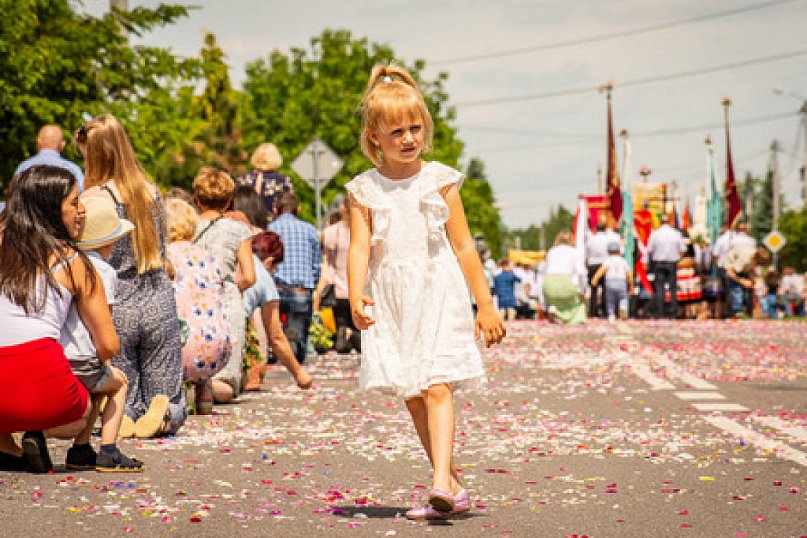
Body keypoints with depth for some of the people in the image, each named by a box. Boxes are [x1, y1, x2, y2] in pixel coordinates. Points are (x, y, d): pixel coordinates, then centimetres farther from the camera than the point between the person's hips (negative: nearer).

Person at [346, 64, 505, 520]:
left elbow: (464, 247, 5)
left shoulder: (439, 181, 2)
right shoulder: (364, 190, 4)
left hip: (438, 297, -2)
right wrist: (356, 296, -22)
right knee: (412, 396, 6)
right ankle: (454, 487, 15)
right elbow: (360, 247, -5)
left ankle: (442, 481, -24)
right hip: (391, 303, 3)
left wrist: (485, 304, 4)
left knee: (437, 387, -16)